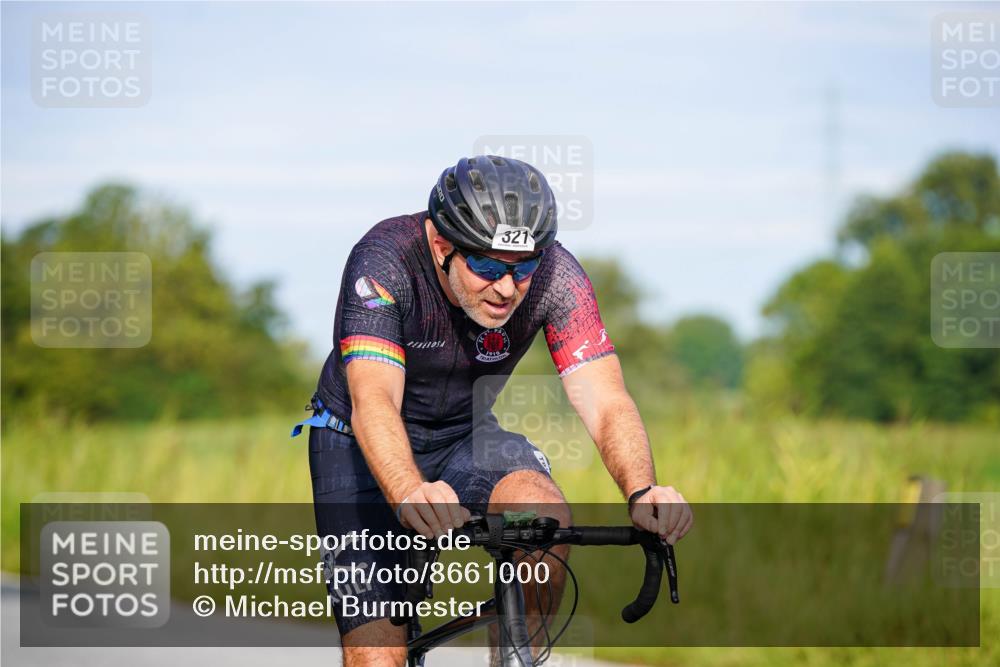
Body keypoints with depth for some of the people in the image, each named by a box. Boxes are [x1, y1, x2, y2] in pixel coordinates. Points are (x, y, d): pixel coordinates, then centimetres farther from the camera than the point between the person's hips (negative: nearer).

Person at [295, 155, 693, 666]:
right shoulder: (386, 261, -30)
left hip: (465, 437, 2)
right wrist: (408, 495, -62)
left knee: (547, 519, -31)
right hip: (361, 446, -2)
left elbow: (606, 402, -29)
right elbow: (373, 401, -42)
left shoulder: (554, 274, -22)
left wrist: (641, 492, -50)